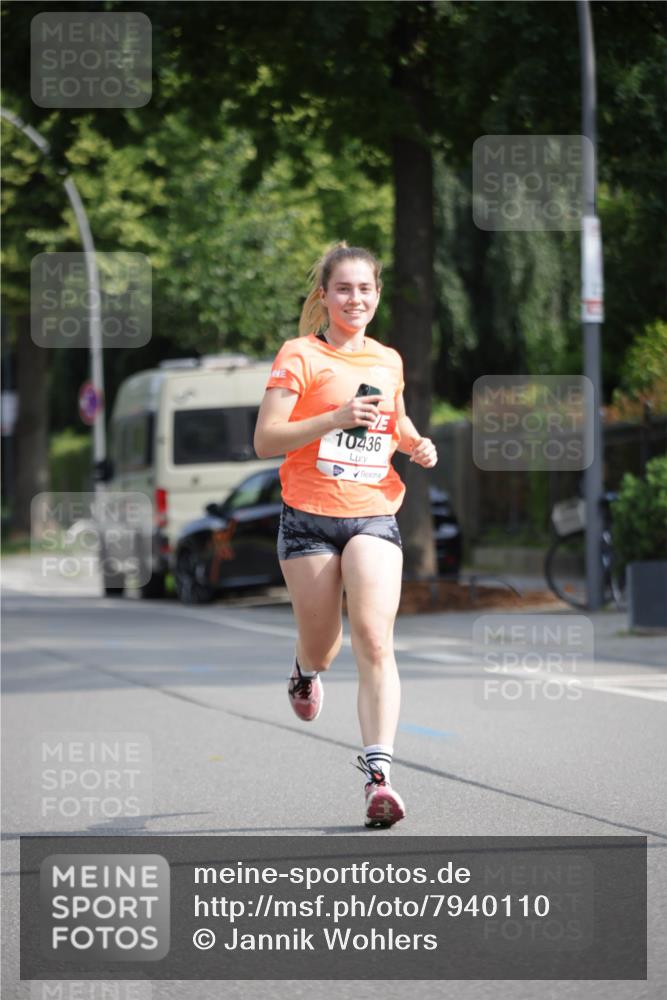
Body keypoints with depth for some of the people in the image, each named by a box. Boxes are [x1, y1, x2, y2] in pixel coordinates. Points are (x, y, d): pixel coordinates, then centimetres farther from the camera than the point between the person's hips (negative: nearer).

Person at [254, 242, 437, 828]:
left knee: (375, 642, -16)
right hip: (309, 517, -2)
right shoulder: (300, 356, -4)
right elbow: (265, 440, -11)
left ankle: (378, 772, -20)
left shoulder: (389, 361, 11)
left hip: (374, 516, 2)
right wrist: (336, 418, -22)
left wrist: (414, 443, 8)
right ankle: (305, 672, 49)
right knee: (322, 646, 10)